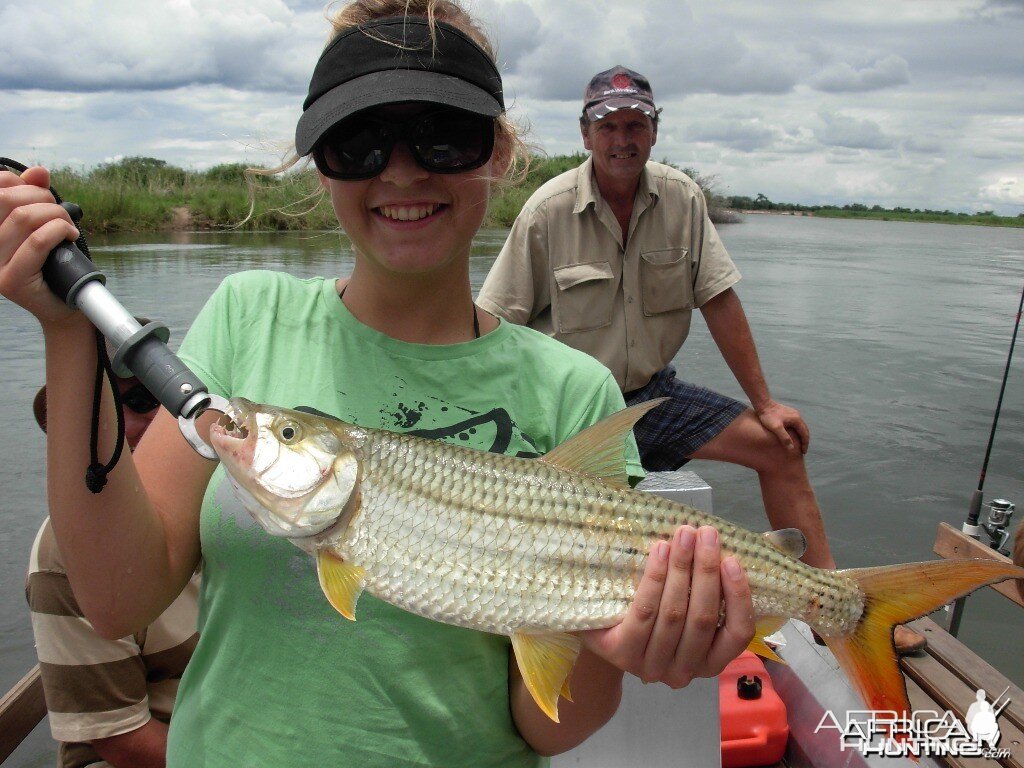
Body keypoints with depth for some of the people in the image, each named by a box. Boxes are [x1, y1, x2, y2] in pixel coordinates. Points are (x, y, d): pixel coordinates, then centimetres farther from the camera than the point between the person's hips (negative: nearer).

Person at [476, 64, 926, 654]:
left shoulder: (682, 197, 0)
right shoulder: (548, 210, -11)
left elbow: (720, 302, 2)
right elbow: (493, 324, -10)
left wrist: (765, 402, 3)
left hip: (653, 395, 4)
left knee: (782, 446, -2)